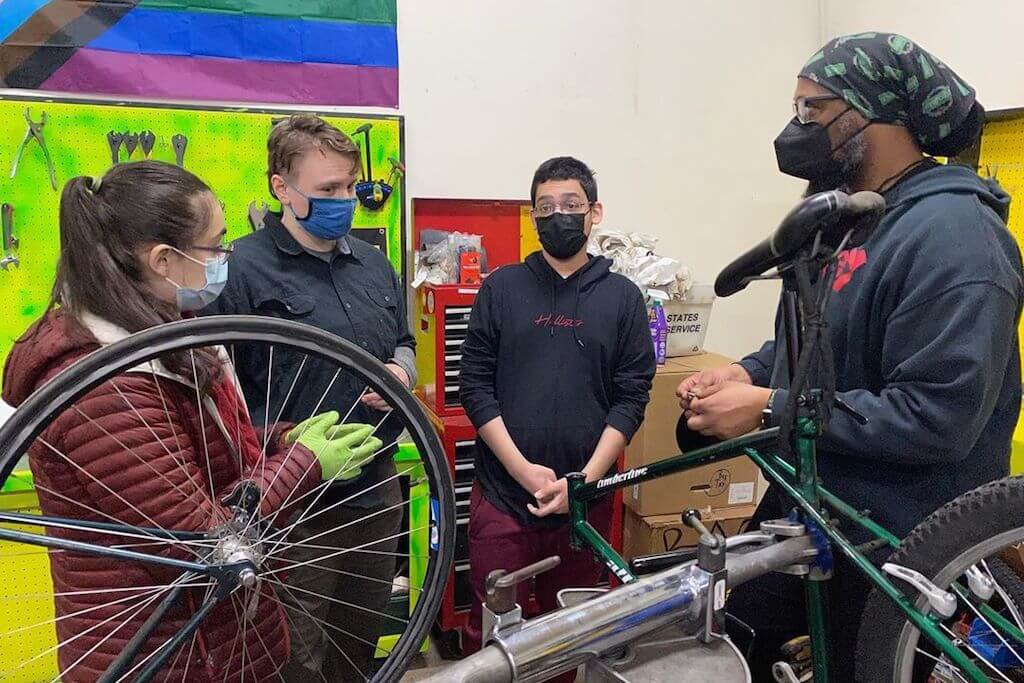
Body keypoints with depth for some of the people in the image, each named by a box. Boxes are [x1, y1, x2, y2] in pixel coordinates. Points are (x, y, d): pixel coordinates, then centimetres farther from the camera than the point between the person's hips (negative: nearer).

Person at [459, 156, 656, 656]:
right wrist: (523, 469, -11)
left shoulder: (623, 297, 4)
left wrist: (586, 479, -10)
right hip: (503, 493, 0)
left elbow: (631, 398, 0)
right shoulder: (500, 288, 3)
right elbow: (476, 386, -1)